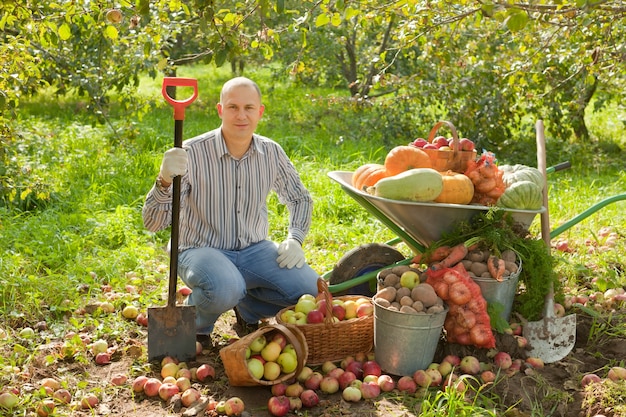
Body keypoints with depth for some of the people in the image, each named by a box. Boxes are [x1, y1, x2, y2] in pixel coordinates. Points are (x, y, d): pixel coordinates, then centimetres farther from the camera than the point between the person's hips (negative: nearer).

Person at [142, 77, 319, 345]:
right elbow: (152, 223, -21)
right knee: (225, 290, -38)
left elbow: (300, 199, 16)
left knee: (310, 289, -18)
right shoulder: (192, 153, -17)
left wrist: (295, 239, -2)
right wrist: (164, 180, -40)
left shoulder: (272, 152, -3)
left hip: (254, 250, 5)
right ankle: (195, 321, 0)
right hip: (202, 250, -4)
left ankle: (248, 309, 13)